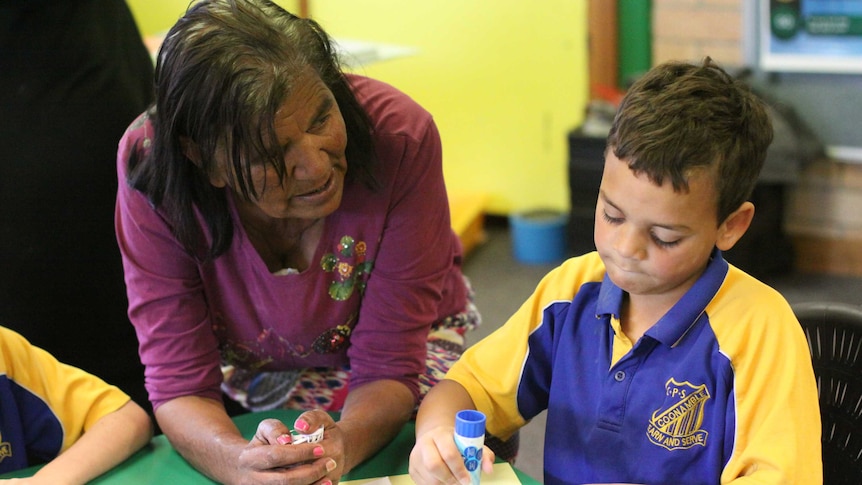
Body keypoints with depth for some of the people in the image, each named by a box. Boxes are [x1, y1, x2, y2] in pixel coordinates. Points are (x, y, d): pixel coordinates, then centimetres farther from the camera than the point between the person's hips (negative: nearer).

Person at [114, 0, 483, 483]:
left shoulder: (400, 135, -31)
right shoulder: (150, 163, -29)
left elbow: (388, 368, -25)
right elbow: (179, 382, -25)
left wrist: (343, 445, -46)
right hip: (245, 367, 1)